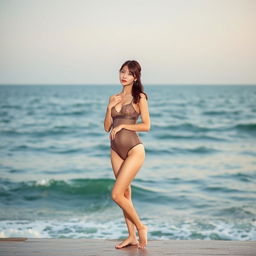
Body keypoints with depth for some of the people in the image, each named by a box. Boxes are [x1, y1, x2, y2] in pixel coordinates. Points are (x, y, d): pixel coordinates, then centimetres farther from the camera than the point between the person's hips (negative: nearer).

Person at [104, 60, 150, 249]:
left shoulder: (140, 97, -4)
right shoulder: (113, 98, 12)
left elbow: (146, 126, -8)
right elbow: (107, 127, 10)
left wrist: (122, 126, -13)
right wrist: (110, 108, -4)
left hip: (134, 150, -6)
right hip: (116, 150, 6)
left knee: (117, 195, -12)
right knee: (125, 194, 10)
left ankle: (141, 227, 7)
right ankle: (132, 236, 19)